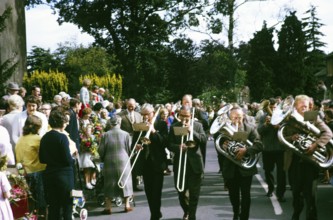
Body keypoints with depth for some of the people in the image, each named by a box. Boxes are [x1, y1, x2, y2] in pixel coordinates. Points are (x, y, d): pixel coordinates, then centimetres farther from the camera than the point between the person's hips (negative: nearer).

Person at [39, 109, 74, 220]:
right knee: (67, 206, 3)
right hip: (64, 175, -6)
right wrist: (72, 158, 3)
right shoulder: (62, 137, -14)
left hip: (49, 175, 6)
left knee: (53, 207, 11)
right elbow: (68, 160, -18)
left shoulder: (45, 138, 4)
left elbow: (42, 159, 9)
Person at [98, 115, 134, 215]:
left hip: (110, 162, 0)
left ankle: (108, 207, 7)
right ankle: (127, 205, 16)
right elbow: (129, 149, -2)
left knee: (109, 183, 8)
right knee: (125, 181, 13)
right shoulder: (125, 134, -7)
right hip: (123, 161, 0)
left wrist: (103, 159, 15)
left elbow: (101, 151, -4)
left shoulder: (105, 135, -8)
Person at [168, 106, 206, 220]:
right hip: (179, 164, 1)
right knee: (181, 192, 11)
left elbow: (204, 139, -10)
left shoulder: (197, 125, 4)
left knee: (194, 194, 1)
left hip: (194, 164, -1)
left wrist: (192, 131, -22)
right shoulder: (174, 127, 4)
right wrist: (179, 147, -22)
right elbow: (170, 145, -3)